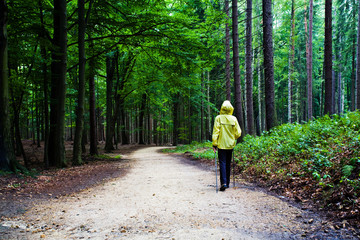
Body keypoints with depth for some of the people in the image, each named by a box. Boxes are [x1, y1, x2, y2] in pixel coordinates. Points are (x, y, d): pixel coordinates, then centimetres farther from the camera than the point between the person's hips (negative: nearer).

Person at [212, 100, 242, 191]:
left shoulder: (218, 118, -8)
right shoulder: (234, 119, -2)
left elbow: (215, 132, -10)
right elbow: (238, 133, 1)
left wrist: (214, 144, -5)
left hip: (221, 145, -3)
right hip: (230, 145, 3)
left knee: (222, 163, -2)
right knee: (228, 163, 14)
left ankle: (223, 182, -16)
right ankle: (227, 183, 21)